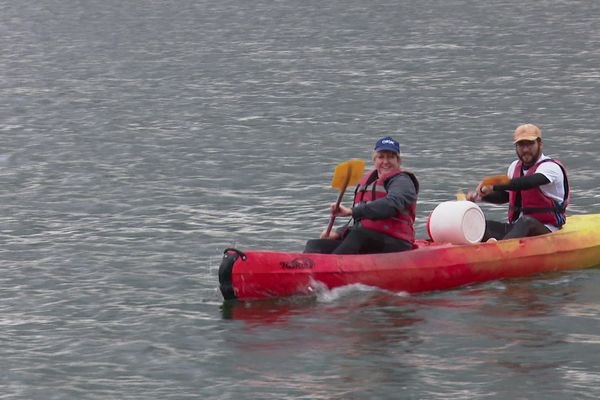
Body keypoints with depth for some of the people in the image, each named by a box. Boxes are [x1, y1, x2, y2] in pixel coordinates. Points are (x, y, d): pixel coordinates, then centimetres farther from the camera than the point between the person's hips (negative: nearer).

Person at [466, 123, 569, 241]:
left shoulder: (551, 167, -11)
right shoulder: (515, 167, 15)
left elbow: (528, 182, -31)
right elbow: (505, 195, 31)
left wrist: (494, 186, -38)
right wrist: (481, 196, 13)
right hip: (516, 227, 8)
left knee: (526, 222, -41)